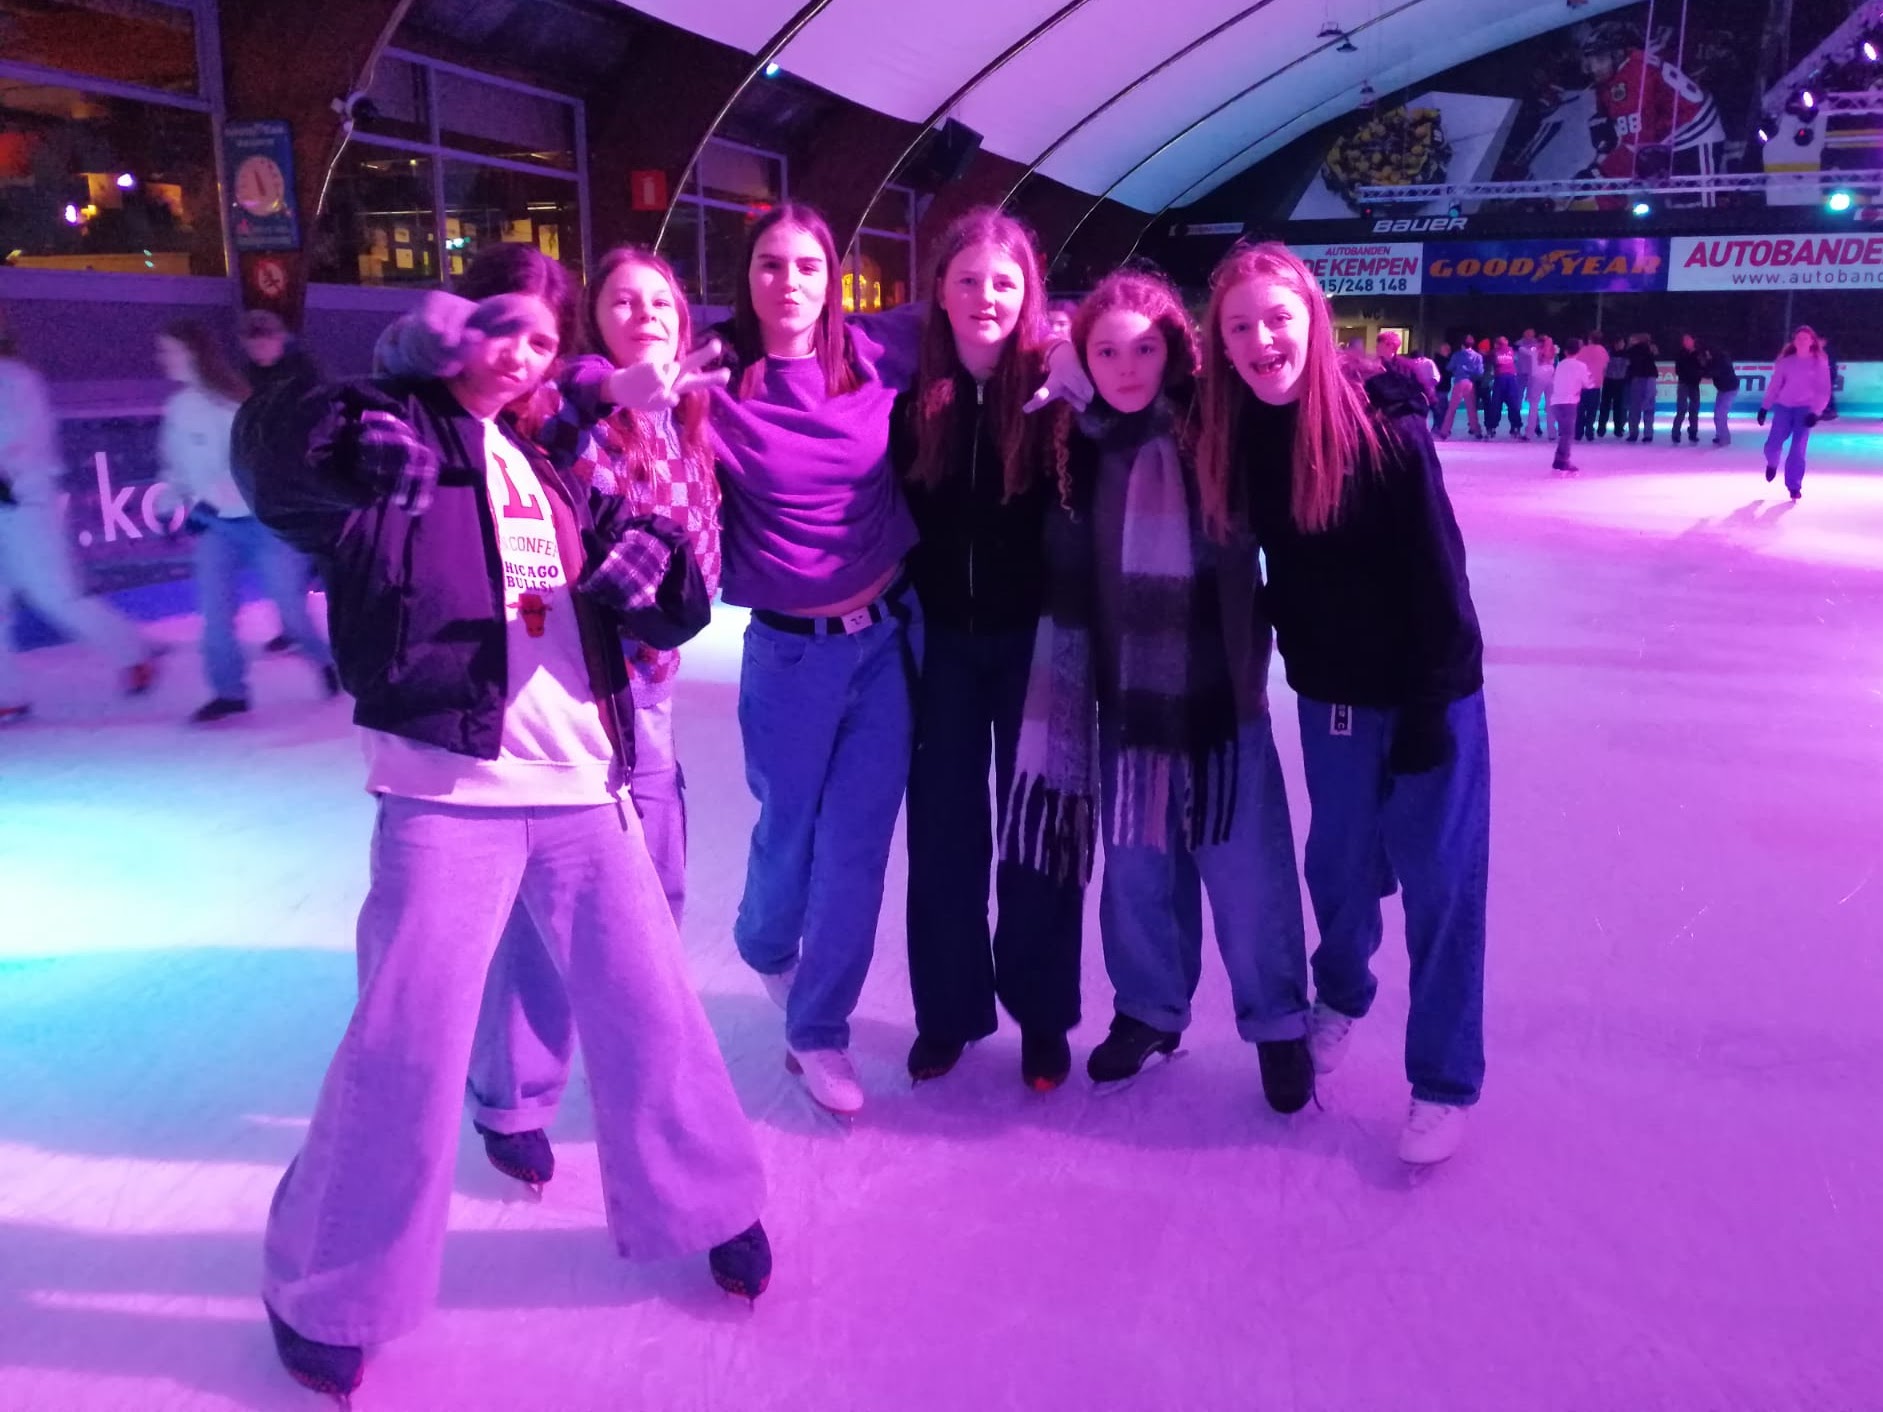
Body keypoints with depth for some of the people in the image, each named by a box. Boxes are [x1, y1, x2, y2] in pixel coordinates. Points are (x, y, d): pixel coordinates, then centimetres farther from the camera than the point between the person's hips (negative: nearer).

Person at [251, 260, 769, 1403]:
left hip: (582, 786, 5)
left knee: (648, 1007, 11)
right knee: (409, 1040, -1)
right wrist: (372, 470, -41)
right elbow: (286, 489, -21)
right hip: (450, 793, -5)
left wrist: (650, 566, -7)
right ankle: (329, 1292, 21)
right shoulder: (396, 427, 1)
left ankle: (707, 1203, 32)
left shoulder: (551, 467, 16)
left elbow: (667, 616, 15)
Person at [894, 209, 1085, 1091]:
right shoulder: (916, 399, 1)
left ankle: (1042, 1016, 24)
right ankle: (947, 1010, 27)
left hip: (1036, 641, -3)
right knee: (942, 826, 10)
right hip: (944, 641, 3)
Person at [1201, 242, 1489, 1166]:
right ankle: (1340, 993, 46)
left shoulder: (1386, 431, -19)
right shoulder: (1237, 438, -5)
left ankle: (1445, 1079, 19)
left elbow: (1438, 578, -17)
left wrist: (1426, 710, -16)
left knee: (1439, 884, 4)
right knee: (1337, 864, 19)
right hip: (1327, 696, 4)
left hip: (1425, 696, -4)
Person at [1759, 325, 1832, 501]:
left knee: (1798, 449, -5)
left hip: (1805, 409, -1)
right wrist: (1764, 407, 6)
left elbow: (1824, 391, -4)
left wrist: (1816, 412, -16)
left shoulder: (1820, 363, -2)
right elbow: (1774, 385, 8)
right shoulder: (1786, 361, 3)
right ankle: (1772, 463, 31)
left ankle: (1794, 486, 6)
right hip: (1783, 407, 1)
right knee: (1772, 445, -6)